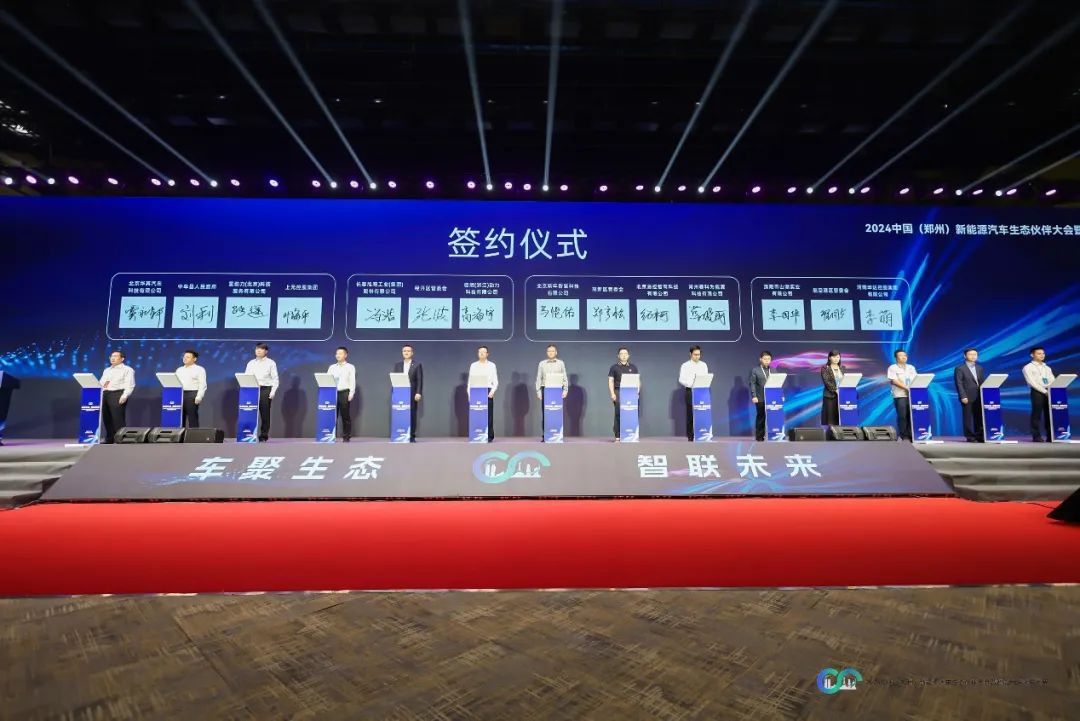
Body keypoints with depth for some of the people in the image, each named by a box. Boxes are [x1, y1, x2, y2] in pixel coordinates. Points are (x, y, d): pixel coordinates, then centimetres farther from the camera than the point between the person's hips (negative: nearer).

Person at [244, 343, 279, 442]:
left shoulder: (271, 363, 3)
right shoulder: (251, 363, 13)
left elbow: (275, 379, 0)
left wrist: (273, 392, -9)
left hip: (265, 389, -3)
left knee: (265, 413, -1)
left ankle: (264, 435, 6)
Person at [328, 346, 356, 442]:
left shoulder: (350, 367, 6)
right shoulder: (332, 367, 16)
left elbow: (352, 381, -1)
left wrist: (351, 394, -10)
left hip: (344, 393, -3)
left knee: (345, 416, -1)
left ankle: (346, 437, 4)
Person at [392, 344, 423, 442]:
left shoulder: (417, 364, 2)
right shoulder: (397, 364, 11)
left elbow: (420, 380, -3)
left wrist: (418, 393, -12)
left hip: (412, 393, -2)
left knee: (412, 415, 0)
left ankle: (412, 436, 5)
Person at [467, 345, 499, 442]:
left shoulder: (492, 365, 6)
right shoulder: (473, 365, 10)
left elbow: (495, 381, 3)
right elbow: (470, 381, 9)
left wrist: (493, 391, -13)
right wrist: (469, 393, -2)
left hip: (488, 391, -1)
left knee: (489, 414, -2)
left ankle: (489, 436, 4)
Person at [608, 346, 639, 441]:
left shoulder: (633, 367, 13)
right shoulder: (614, 367, 8)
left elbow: (637, 381, 13)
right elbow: (610, 381, 4)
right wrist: (612, 393, -6)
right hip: (618, 392, -2)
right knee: (618, 414, -6)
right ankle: (617, 436, -3)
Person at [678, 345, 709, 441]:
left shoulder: (703, 365, 11)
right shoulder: (685, 366, 1)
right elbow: (681, 379, -4)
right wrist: (691, 384, -20)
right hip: (690, 391, -2)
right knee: (690, 414, -1)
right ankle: (690, 436, 6)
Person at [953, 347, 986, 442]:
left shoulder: (980, 368, 15)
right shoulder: (960, 369, -4)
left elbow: (982, 382, 15)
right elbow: (959, 384, -9)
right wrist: (963, 397, -15)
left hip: (979, 397, 5)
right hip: (967, 398, -5)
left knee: (979, 417, 8)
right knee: (968, 418, -1)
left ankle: (979, 436, 16)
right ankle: (970, 437, 5)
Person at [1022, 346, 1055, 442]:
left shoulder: (1047, 368, 20)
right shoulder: (1028, 367, 1)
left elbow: (1052, 381, 11)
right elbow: (1032, 382, -9)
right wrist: (1044, 391, -15)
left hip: (1049, 392, 5)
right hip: (1037, 392, -5)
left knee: (1049, 414, 4)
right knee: (1037, 414, -5)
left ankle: (1050, 436, 9)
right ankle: (1036, 436, -2)